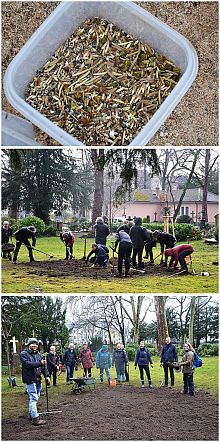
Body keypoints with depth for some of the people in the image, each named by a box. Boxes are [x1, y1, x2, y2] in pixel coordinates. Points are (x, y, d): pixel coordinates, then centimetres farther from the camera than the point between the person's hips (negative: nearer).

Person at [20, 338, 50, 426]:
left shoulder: (39, 354, 14)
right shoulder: (24, 354, -7)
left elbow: (43, 366, 13)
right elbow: (27, 364, -22)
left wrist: (47, 376, 2)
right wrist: (40, 363, -25)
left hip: (38, 379, 7)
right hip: (29, 380, -7)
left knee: (35, 398, 16)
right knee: (33, 398, -11)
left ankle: (31, 414, 30)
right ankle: (35, 418, -11)